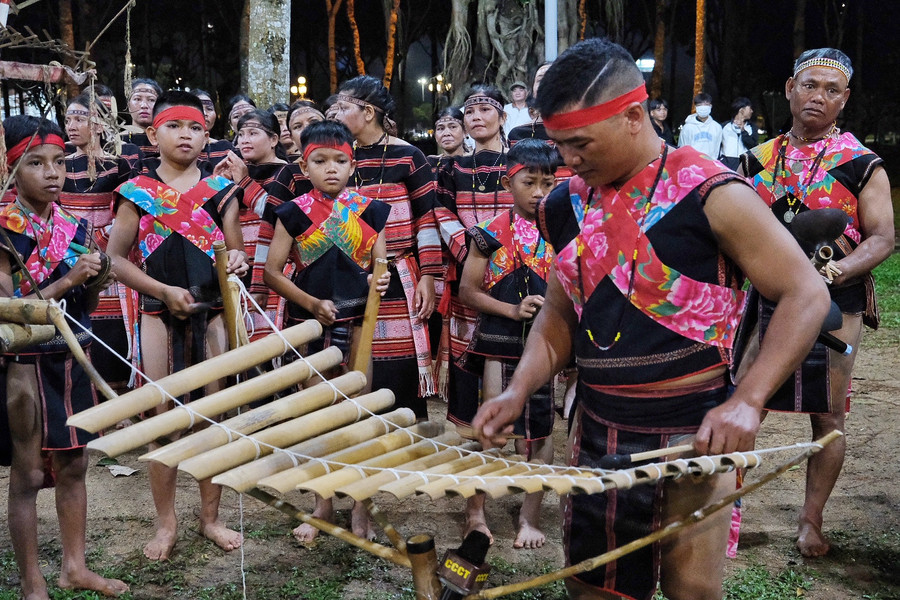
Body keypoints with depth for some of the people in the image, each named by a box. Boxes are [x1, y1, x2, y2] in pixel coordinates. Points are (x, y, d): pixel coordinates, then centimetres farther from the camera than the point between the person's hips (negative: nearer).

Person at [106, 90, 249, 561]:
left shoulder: (220, 190, 6)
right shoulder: (137, 191, 1)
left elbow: (234, 249, 11)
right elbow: (116, 258, 1)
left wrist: (237, 258, -14)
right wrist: (166, 291, -11)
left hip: (212, 313, 2)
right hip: (159, 315, -1)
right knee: (163, 419, 4)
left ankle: (210, 517, 22)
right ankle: (166, 523, 18)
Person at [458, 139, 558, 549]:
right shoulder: (492, 234, -1)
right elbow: (468, 290, 0)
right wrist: (512, 309, -12)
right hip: (501, 342, -1)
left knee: (541, 431, 6)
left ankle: (530, 516, 19)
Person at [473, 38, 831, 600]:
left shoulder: (712, 195, -15)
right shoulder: (566, 206, 3)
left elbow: (806, 295, -14)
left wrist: (747, 402, -24)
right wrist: (519, 390, -2)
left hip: (694, 440, -5)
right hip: (596, 434, 5)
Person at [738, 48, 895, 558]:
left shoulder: (862, 165, -3)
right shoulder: (759, 160, 7)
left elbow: (883, 238, -7)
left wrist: (839, 270, -24)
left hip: (835, 307, -2)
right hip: (766, 301, 3)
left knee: (827, 417, 7)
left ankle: (812, 520, 22)